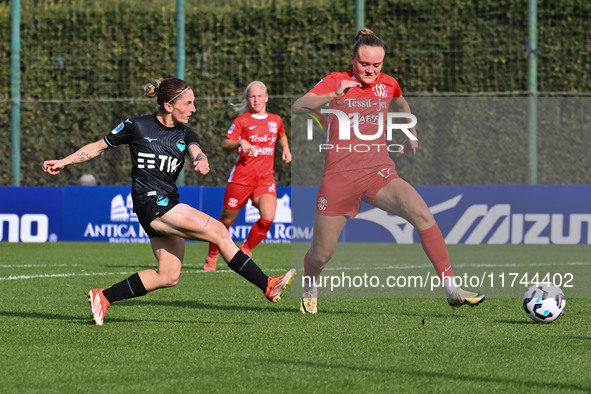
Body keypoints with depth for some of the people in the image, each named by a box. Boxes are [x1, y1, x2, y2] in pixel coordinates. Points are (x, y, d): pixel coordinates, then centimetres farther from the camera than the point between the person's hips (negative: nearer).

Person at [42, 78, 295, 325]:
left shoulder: (184, 134, 10)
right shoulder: (137, 127, -3)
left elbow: (195, 151, -12)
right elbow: (99, 146, 8)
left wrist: (201, 161, -36)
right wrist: (63, 162, 7)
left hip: (169, 206, 7)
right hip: (150, 203, -7)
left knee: (168, 277, 4)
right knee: (218, 231, -17)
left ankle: (103, 297, 12)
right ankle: (267, 286, -17)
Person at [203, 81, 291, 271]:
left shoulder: (276, 120, 12)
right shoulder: (241, 120, 0)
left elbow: (281, 136, 33)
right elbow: (225, 144, -5)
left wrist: (285, 149, 13)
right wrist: (240, 143, -24)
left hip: (266, 179, 3)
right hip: (241, 176, -2)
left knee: (268, 218, -19)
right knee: (227, 220, 5)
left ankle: (245, 250, 3)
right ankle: (212, 254, 28)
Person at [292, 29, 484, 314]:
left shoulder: (387, 84, 8)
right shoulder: (336, 81, -4)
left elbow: (400, 105, 33)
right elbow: (298, 107, -20)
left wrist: (411, 135, 26)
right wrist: (333, 95, -33)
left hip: (379, 173, 2)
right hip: (339, 176, -2)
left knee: (421, 214, -23)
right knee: (321, 254, 4)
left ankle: (451, 288, -23)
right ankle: (309, 290, 39)